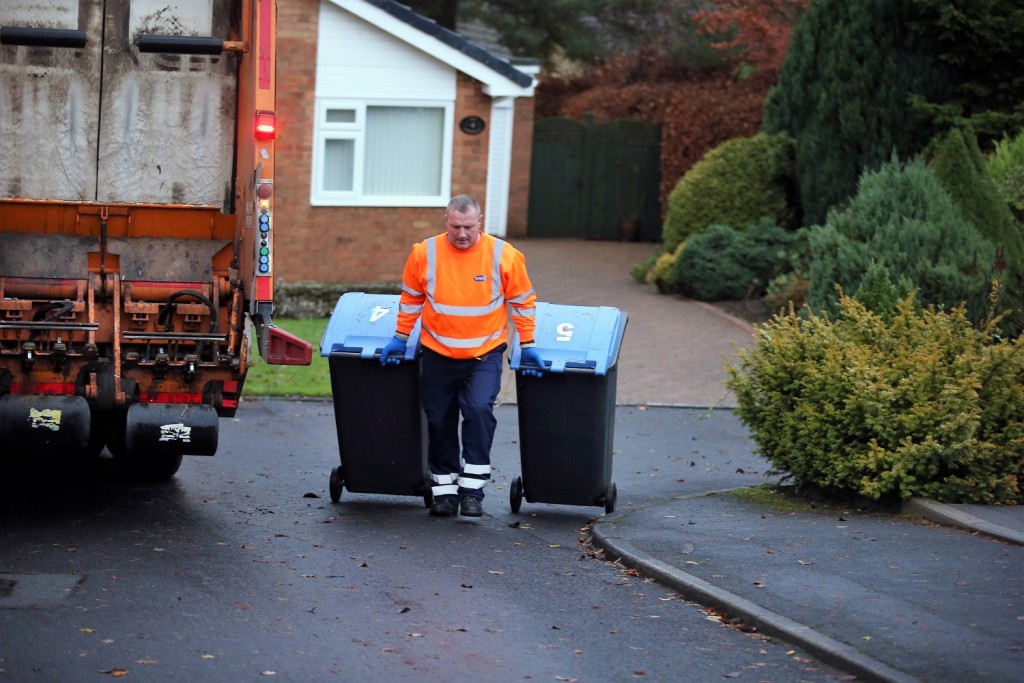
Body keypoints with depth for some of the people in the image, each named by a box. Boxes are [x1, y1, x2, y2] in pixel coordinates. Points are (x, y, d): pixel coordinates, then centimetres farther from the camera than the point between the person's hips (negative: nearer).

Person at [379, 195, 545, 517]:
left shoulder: (504, 255, -9)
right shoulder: (425, 254, -6)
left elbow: (522, 301, 2)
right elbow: (411, 299, 9)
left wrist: (527, 345, 2)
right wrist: (400, 338, 10)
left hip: (485, 354, -2)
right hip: (438, 354, 2)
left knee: (479, 410, -20)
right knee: (439, 421, 7)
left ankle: (472, 488, -12)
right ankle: (444, 488, 20)